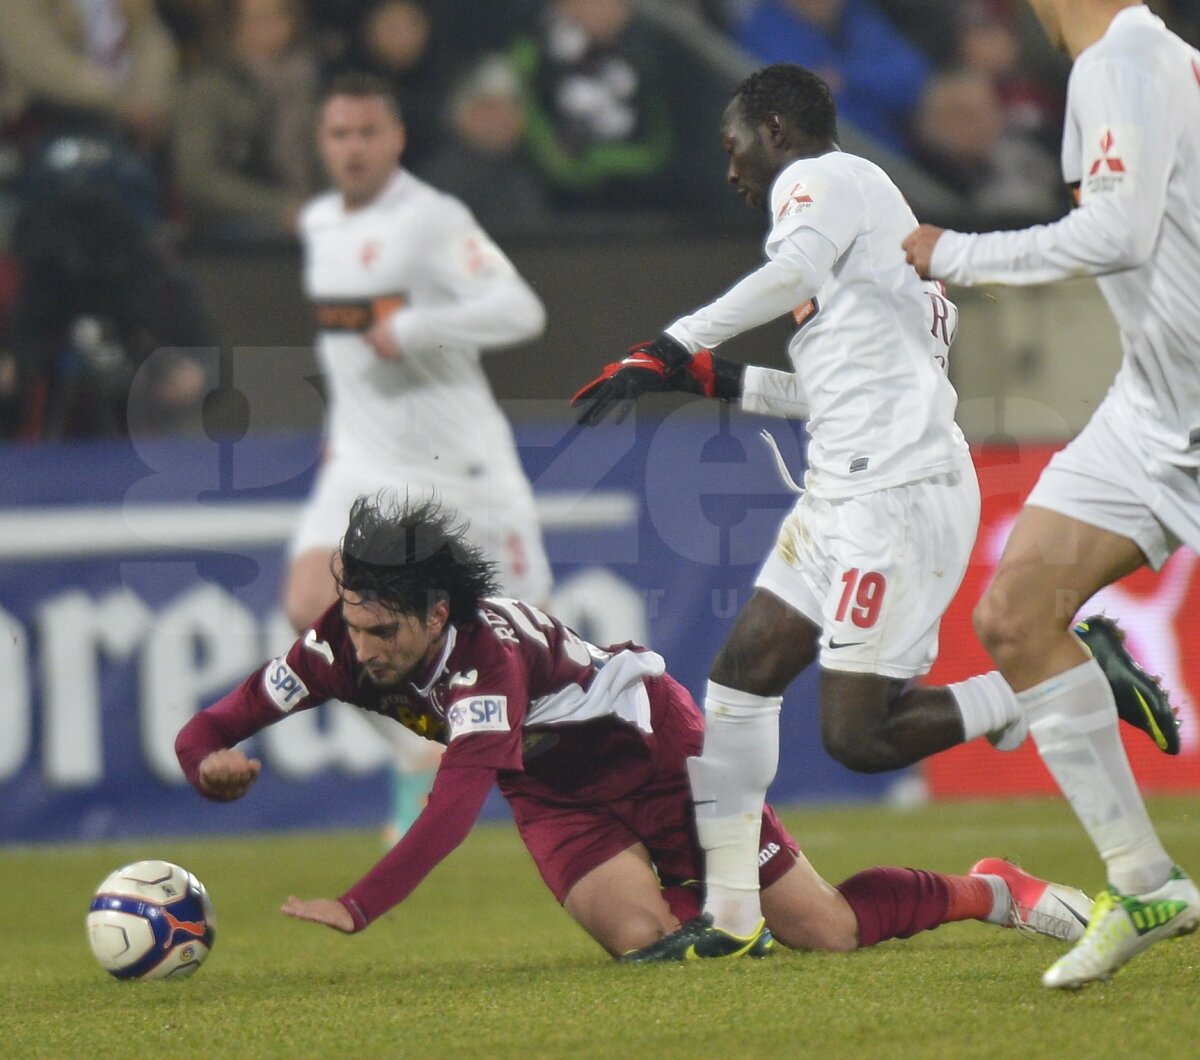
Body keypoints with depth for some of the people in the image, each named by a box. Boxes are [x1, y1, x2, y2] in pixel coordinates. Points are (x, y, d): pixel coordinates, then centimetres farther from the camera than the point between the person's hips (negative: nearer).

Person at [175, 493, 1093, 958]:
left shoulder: (487, 649, -39)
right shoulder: (343, 644, -21)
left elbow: (459, 798, -51)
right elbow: (212, 730, -17)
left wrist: (357, 909, -60)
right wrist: (212, 762, -43)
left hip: (653, 739, -5)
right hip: (554, 789, 5)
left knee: (824, 933, -3)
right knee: (642, 939, -22)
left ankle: (987, 892, 24)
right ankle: (708, 908, 15)